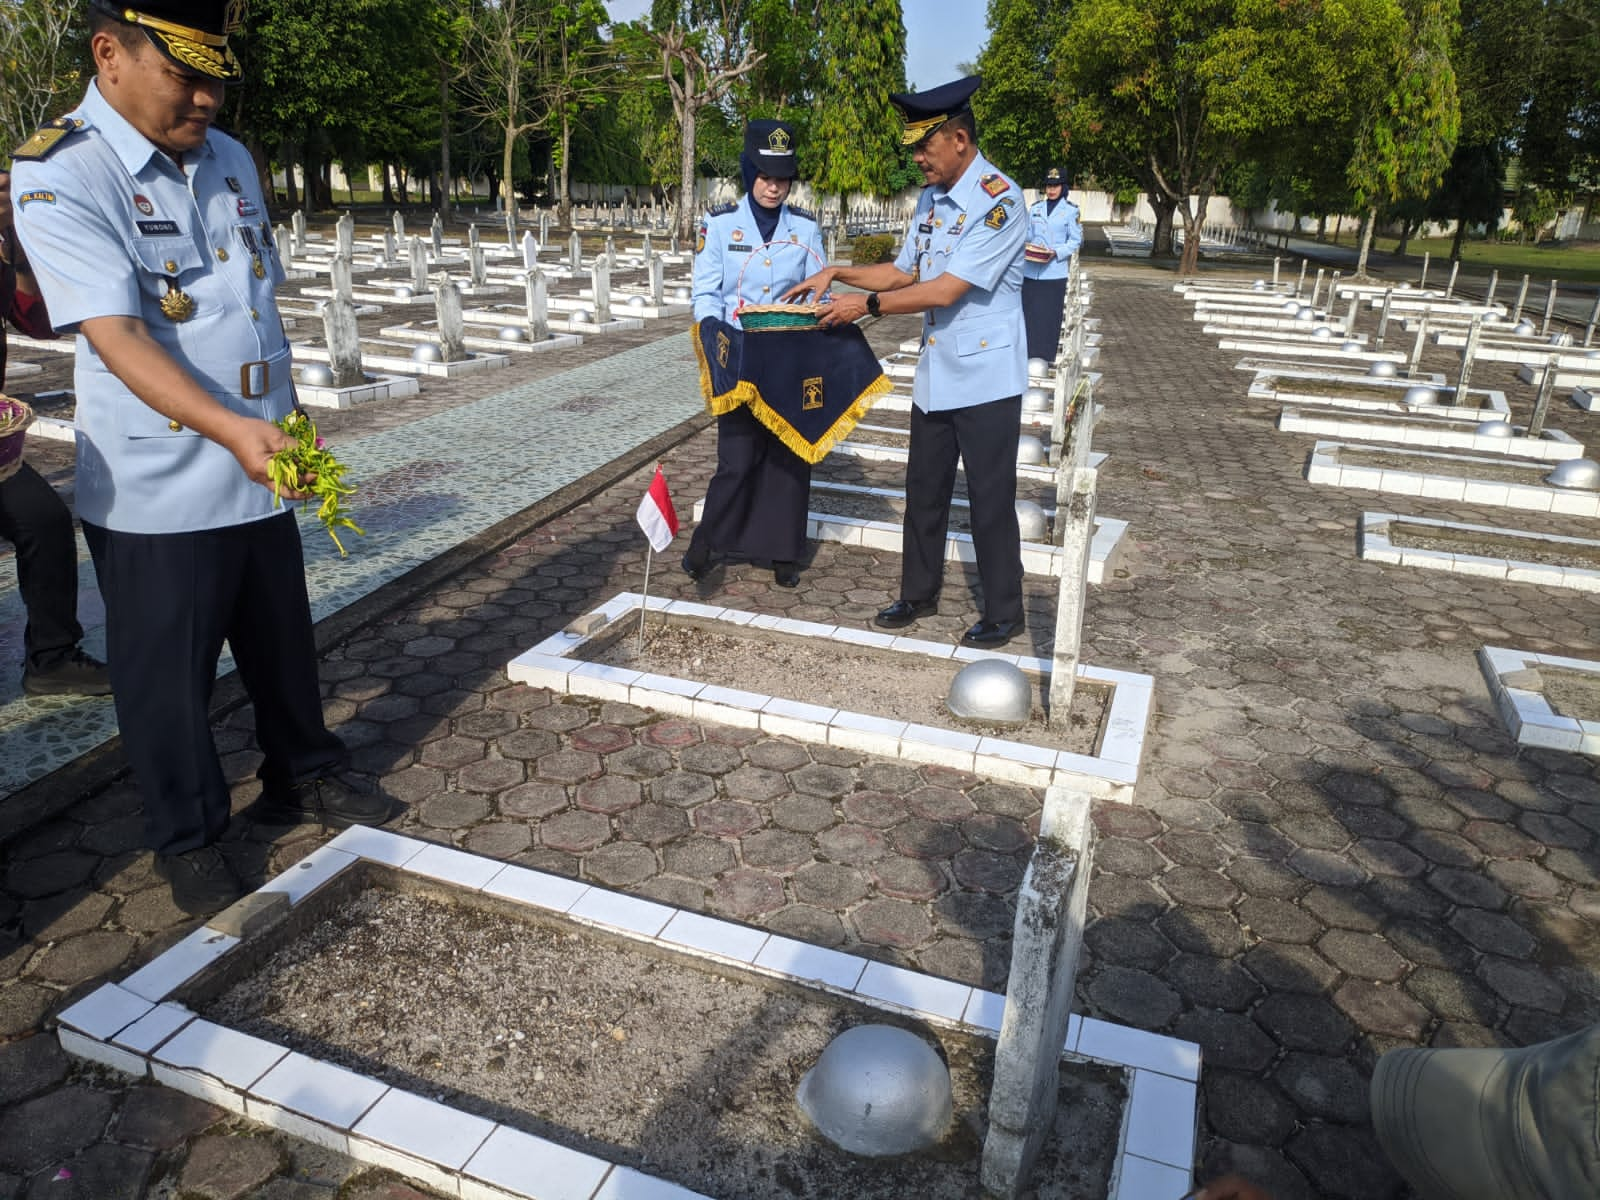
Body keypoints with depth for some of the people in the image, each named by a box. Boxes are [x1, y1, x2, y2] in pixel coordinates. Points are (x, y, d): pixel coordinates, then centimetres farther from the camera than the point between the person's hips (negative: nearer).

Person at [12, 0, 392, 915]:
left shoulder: (231, 160, 8)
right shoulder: (60, 177, -13)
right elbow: (118, 337, -23)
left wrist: (286, 423, 16)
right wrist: (229, 427, -36)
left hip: (259, 472, 6)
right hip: (157, 492, -6)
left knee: (284, 643, 19)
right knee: (170, 678, 8)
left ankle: (304, 774, 39)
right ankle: (189, 838, 27)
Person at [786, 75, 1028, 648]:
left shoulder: (999, 201, -17)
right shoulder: (931, 198, 9)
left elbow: (946, 290, -22)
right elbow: (903, 271, 16)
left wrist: (867, 304, -16)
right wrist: (838, 273, 2)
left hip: (986, 378, -8)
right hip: (935, 374, 8)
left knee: (990, 498, 1)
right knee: (924, 490, 15)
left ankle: (1003, 613, 17)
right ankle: (919, 594, 31)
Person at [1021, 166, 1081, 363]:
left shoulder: (1071, 210, 1)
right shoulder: (1034, 208, 11)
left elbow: (1076, 240, 0)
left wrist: (1056, 253, -15)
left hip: (1054, 271, -3)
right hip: (1031, 270, 3)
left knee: (1049, 315, -2)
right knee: (1028, 311, 2)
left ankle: (1044, 357, 4)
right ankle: (1028, 354, 11)